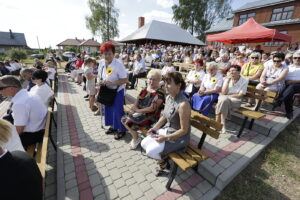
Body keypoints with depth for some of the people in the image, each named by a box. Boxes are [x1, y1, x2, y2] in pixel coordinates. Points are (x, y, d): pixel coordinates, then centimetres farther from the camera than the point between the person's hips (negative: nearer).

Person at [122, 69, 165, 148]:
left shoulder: (160, 93, -16)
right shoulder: (145, 89, 7)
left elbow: (152, 109, -20)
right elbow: (137, 101, 10)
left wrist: (138, 110, -15)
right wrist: (134, 108, -10)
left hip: (150, 116, -7)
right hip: (140, 112, 8)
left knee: (129, 122, -17)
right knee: (124, 119, -1)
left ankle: (136, 139, 9)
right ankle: (132, 132, 21)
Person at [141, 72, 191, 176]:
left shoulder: (183, 104, -30)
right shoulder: (168, 97, -4)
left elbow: (184, 130, -23)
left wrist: (166, 138, -20)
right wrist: (155, 127, -3)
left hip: (179, 137, -7)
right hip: (166, 129, 8)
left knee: (151, 151, -13)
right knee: (144, 144, 3)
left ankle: (163, 162, 21)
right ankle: (162, 159, 27)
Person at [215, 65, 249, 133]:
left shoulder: (244, 81, -2)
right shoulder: (227, 79, 5)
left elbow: (240, 95, -8)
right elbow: (223, 93, -7)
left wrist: (227, 96, -10)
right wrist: (228, 80, -11)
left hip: (235, 101, -2)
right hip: (224, 99, 3)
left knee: (224, 100, -32)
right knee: (223, 99, -32)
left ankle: (218, 123, -22)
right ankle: (222, 124, -26)